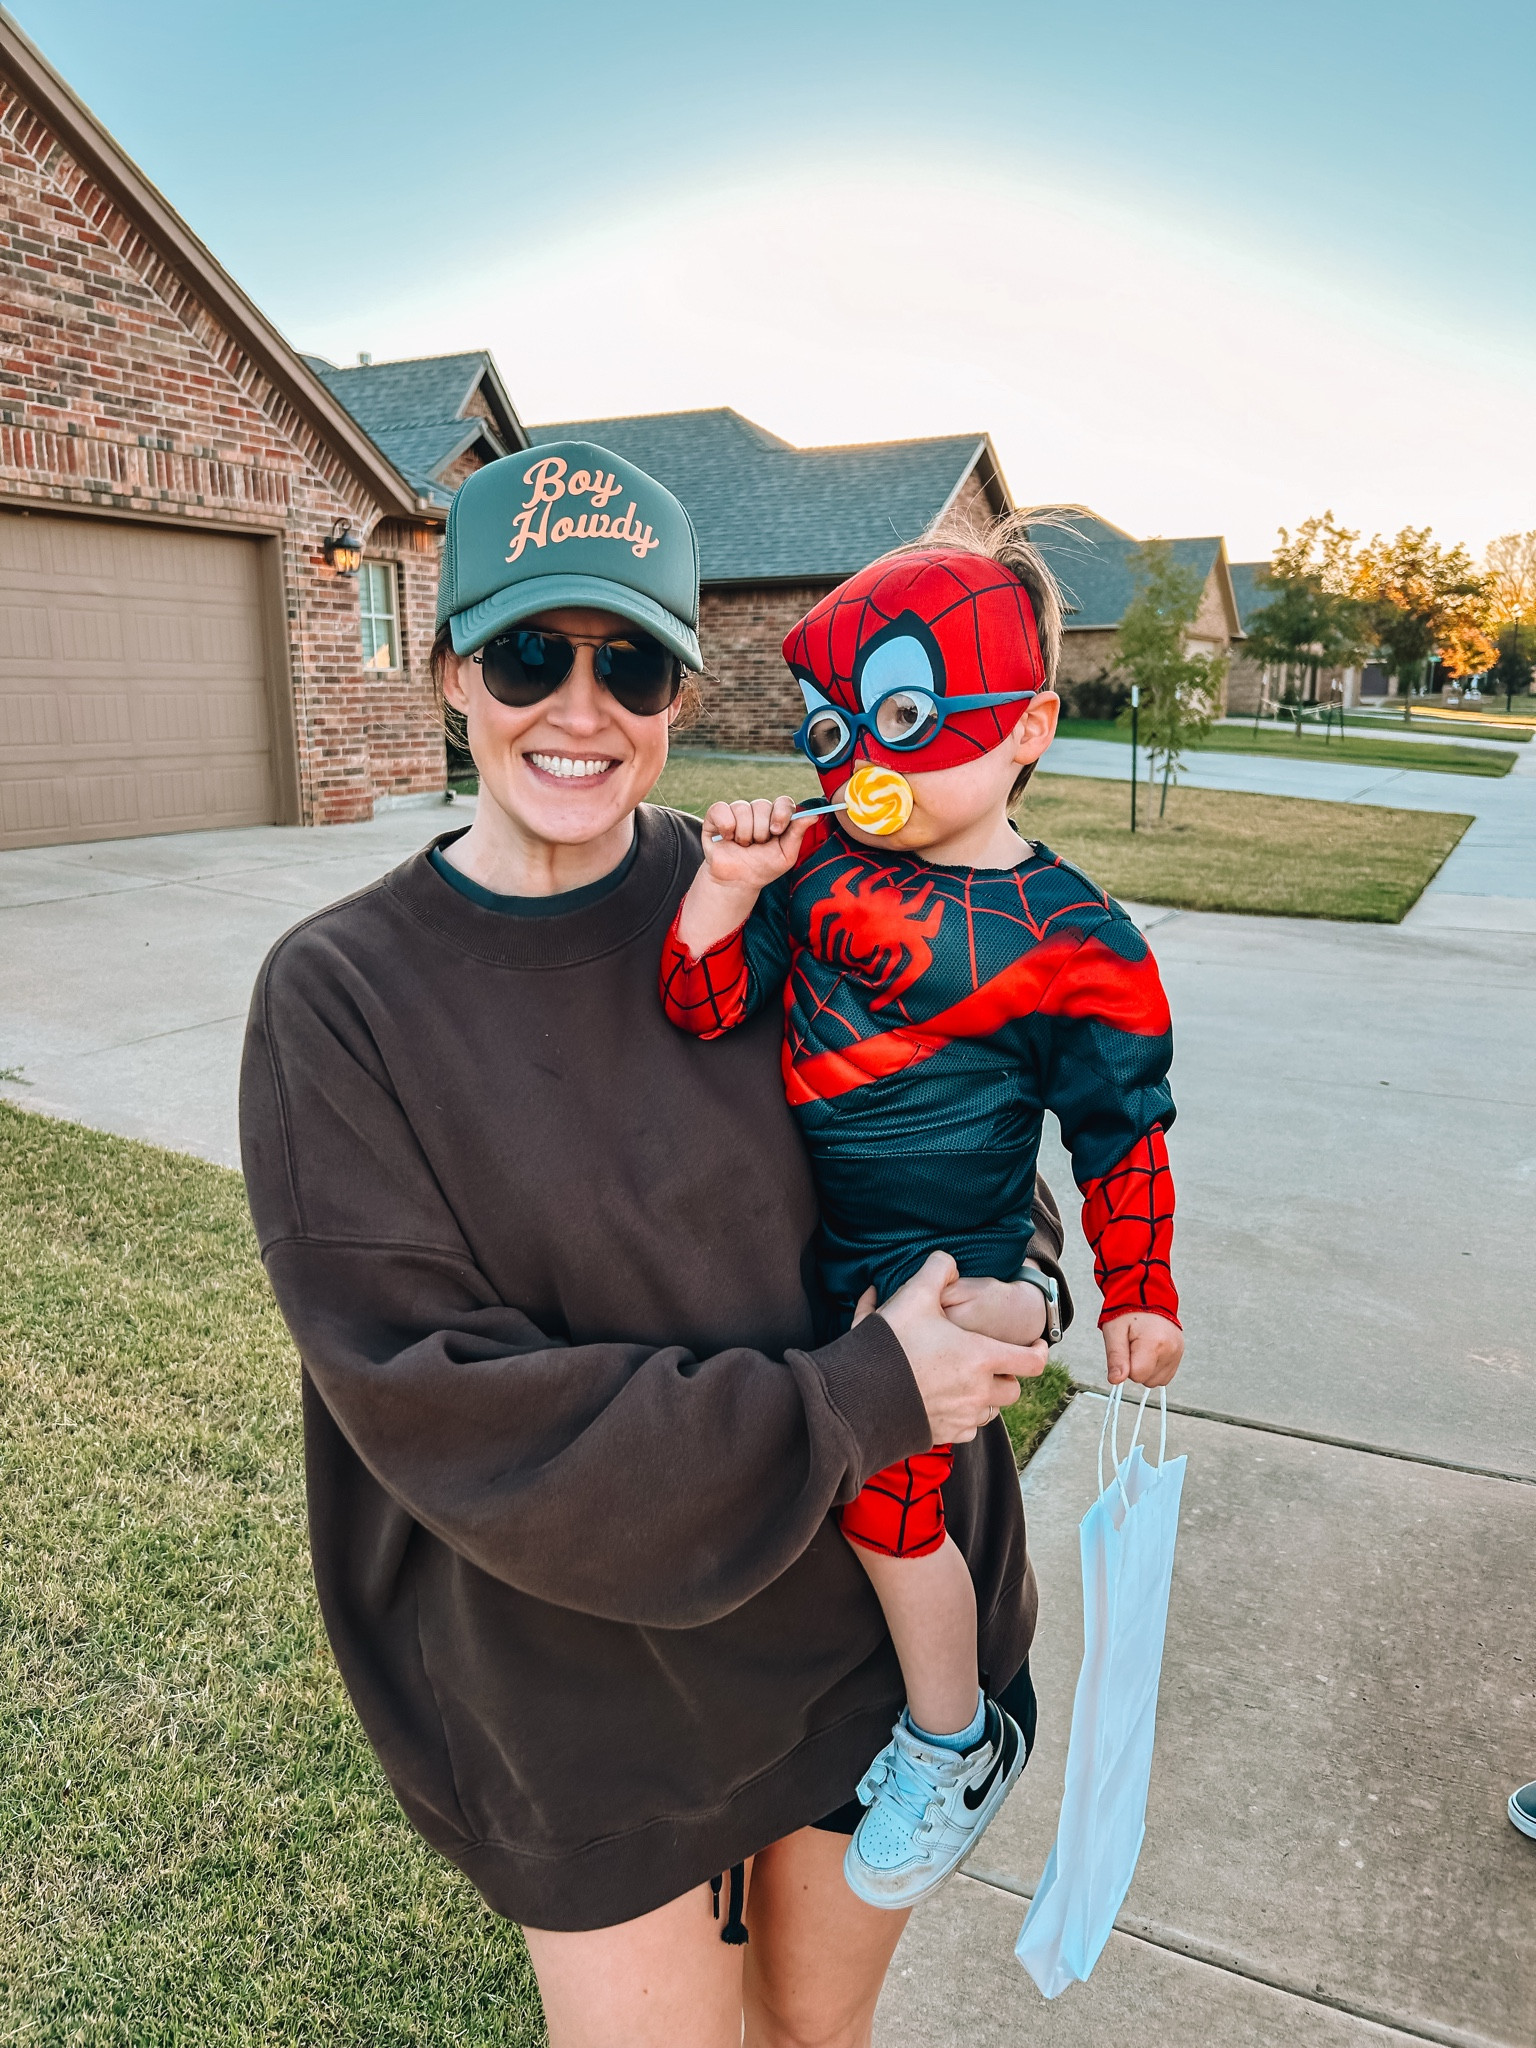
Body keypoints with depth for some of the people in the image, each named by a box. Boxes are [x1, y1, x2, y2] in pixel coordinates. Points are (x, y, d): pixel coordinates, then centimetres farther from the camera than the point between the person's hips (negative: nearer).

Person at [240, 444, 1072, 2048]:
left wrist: (1001, 1254, -15)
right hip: (575, 1667, -2)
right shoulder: (341, 996, -15)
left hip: (868, 1605, 3)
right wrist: (857, 1400, -23)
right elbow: (437, 1408, -20)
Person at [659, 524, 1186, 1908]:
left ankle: (956, 1748, 27)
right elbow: (705, 1004, -9)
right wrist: (730, 882, -24)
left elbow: (1123, 1128, -4)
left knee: (887, 1498, -2)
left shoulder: (1072, 939, -14)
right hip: (801, 1225, 6)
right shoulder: (816, 859, -4)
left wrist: (1138, 1296, 0)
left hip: (939, 1255, -5)